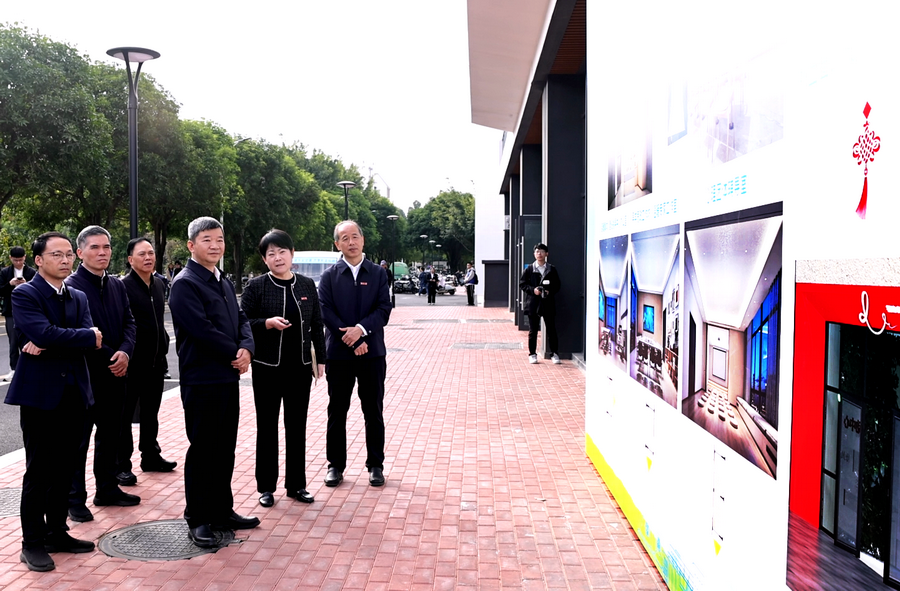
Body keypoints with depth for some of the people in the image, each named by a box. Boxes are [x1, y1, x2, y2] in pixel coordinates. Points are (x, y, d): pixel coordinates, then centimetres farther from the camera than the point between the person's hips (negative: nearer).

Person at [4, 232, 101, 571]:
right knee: (38, 471, 1)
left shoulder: (78, 298, 12)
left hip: (74, 394, 5)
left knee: (64, 469, 11)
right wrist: (87, 336, -11)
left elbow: (92, 341, -3)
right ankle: (32, 543, 12)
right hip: (40, 393, -5)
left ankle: (57, 532, 24)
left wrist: (48, 346, -15)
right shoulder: (25, 294, -5)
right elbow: (45, 334, -22)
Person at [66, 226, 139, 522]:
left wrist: (125, 352, -9)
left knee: (111, 434, 15)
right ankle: (75, 499, 14)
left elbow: (129, 323, 8)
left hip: (114, 374, 7)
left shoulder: (117, 286, 10)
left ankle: (107, 489, 28)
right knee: (79, 439, 3)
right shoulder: (70, 286, -11)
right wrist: (110, 358, -15)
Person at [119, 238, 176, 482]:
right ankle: (122, 464, 13)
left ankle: (151, 456, 29)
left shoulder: (159, 284, 10)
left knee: (151, 412, 17)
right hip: (132, 362, -7)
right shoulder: (123, 286, -13)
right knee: (125, 414, 4)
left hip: (156, 361, 7)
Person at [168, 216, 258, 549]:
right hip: (201, 380, -8)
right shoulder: (185, 284, -11)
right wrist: (235, 353, -10)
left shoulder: (224, 283, 16)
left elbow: (241, 321, 12)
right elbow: (202, 330, -20)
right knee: (202, 450, 0)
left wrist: (246, 348, -8)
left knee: (225, 448, 14)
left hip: (228, 377, 8)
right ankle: (197, 521, 12)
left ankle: (223, 511, 26)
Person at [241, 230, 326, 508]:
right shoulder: (256, 286, -5)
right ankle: (266, 487, 19)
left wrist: (320, 359, 5)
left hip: (300, 367, 3)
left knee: (297, 426, 10)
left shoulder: (307, 285, 4)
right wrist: (268, 323, -22)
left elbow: (317, 325, 7)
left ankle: (296, 484, 23)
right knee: (267, 427, 7)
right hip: (267, 367, -2)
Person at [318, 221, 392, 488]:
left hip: (372, 352, 0)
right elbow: (326, 312, -6)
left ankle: (376, 465, 18)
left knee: (373, 411, 6)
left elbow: (384, 310, -4)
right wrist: (351, 341, -14)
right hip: (338, 353, 0)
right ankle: (336, 465, 18)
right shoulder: (329, 276, 3)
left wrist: (361, 329, -20)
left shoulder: (378, 274, 4)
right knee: (337, 411, 7)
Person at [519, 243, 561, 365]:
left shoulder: (552, 269, 7)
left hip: (548, 304, 0)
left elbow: (557, 285, 8)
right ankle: (532, 354, 13)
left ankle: (554, 353, 11)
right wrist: (533, 290, -12)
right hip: (533, 304, 0)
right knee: (533, 330, 5)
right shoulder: (529, 269, 5)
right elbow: (522, 284, 4)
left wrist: (550, 291, -11)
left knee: (551, 329, 3)